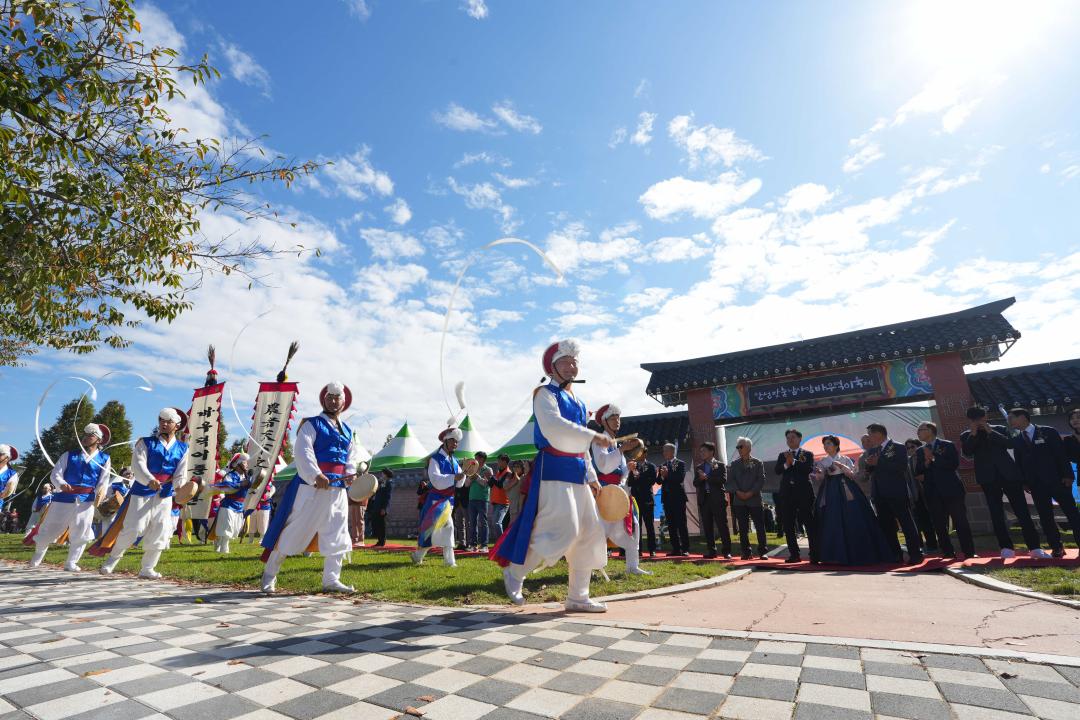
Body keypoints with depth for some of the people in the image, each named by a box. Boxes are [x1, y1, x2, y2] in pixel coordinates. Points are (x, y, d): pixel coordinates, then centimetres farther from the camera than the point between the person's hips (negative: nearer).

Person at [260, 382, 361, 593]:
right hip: (311, 486, -6)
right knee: (293, 531, 2)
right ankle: (270, 574, 20)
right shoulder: (312, 424, -2)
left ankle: (331, 580, 17)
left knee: (337, 535, 7)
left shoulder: (347, 431, 16)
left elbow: (352, 456, 19)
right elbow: (302, 452, -15)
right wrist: (315, 475, -27)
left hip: (338, 489, 6)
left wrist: (350, 473, -3)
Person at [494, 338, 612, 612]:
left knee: (590, 533, 7)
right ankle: (515, 571, 5)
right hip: (554, 469, -8)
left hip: (577, 472, 9)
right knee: (563, 529, -16)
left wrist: (592, 476, 19)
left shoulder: (577, 402, 21)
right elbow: (553, 425, -24)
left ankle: (577, 597, 18)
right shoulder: (545, 394, -4)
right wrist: (595, 436, -28)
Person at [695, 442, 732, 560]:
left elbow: (723, 480, -12)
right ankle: (711, 551, 14)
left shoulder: (720, 465, 3)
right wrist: (701, 478, -13)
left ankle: (726, 551, 5)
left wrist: (707, 477, -13)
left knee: (722, 526, -2)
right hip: (704, 500, 4)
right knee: (707, 527, 6)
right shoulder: (698, 468, 15)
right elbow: (695, 483, 6)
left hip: (718, 500, -4)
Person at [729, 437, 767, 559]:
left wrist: (750, 493, -13)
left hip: (755, 499, -2)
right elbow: (730, 480, 4)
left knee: (760, 526, 1)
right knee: (743, 528, 4)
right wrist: (738, 492, -11)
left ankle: (762, 551, 12)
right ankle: (746, 552, 11)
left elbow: (761, 480, -4)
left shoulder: (758, 463, 3)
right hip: (739, 500, 2)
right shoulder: (734, 464, 10)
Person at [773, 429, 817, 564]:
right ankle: (794, 554, 13)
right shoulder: (782, 455, 16)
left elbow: (810, 469, -12)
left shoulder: (807, 454, 6)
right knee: (788, 525, 5)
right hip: (787, 493, 4)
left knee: (809, 523, -4)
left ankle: (815, 554, 3)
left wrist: (793, 461, -15)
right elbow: (776, 471, 3)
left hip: (803, 492, -4)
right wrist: (786, 464, -13)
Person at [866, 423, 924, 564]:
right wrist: (870, 464, -4)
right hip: (881, 496, 7)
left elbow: (902, 467, -19)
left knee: (907, 524, 1)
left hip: (897, 494, -7)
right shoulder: (875, 451, 16)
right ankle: (895, 555, 18)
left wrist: (879, 463, -18)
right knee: (886, 526, 10)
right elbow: (872, 471, 17)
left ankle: (916, 555, 8)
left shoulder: (898, 448, -4)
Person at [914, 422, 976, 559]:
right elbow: (917, 471, 7)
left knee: (960, 522, 0)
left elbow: (954, 464, -13)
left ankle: (969, 551, 9)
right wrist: (926, 463, -10)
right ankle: (948, 552, 13)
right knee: (939, 524, 5)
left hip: (951, 489, -4)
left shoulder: (948, 445, 1)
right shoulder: (920, 451, 13)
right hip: (932, 492, 4)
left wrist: (934, 458, -11)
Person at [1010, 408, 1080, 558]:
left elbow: (1062, 454, -4)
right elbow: (1019, 462, 11)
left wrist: (1067, 475, -11)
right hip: (1036, 484, 3)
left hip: (1057, 480, -3)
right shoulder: (1016, 440, 10)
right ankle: (1056, 547, 11)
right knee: (1045, 517, 4)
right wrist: (1025, 482, 4)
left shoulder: (1048, 432, 0)